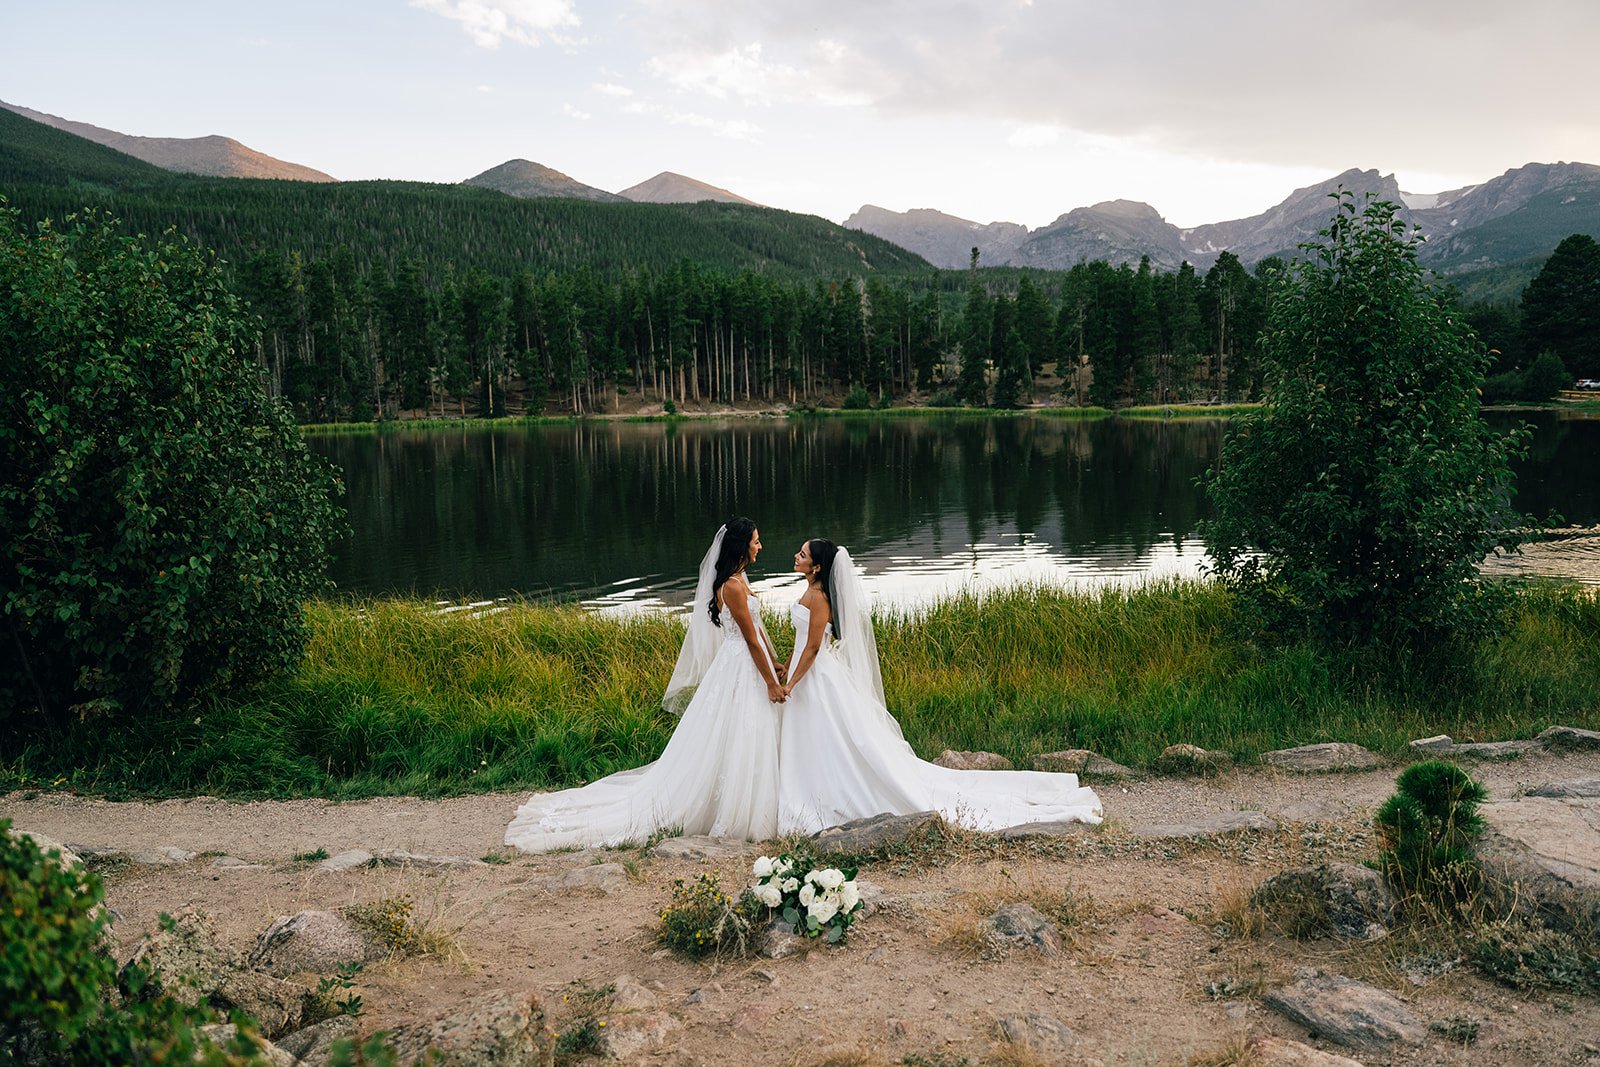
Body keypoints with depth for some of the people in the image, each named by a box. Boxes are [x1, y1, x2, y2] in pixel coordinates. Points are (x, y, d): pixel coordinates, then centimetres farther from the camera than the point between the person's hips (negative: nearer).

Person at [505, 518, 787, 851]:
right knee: (738, 744, -2)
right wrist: (771, 683, -15)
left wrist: (776, 664, 19)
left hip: (748, 665, 10)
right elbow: (751, 640, -20)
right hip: (741, 671, -10)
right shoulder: (733, 587, -22)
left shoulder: (738, 579, 10)